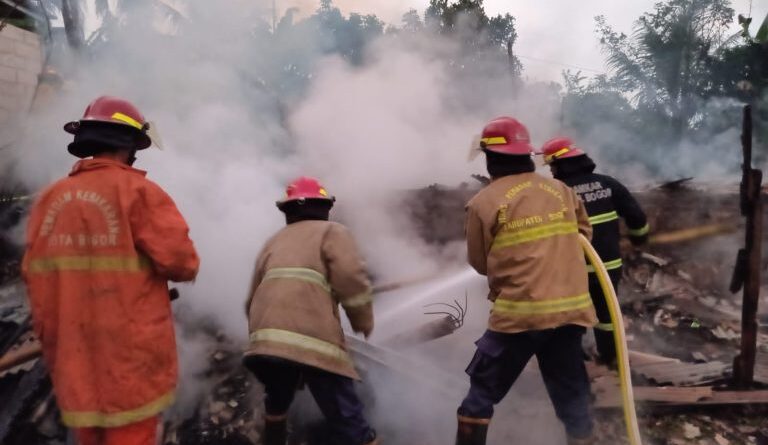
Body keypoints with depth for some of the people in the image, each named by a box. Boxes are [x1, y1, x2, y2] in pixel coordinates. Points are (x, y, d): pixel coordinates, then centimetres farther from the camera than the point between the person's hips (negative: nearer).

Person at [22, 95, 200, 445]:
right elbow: (182, 263, -18)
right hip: (132, 357, -5)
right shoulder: (138, 191, -13)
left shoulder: (49, 199, 3)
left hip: (72, 361, 6)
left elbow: (34, 275, 9)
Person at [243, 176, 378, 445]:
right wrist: (363, 321, 10)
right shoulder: (332, 232, 13)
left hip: (265, 341, 6)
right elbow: (351, 278, -4)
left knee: (277, 406, 32)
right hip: (312, 341, -5)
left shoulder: (274, 242, 28)